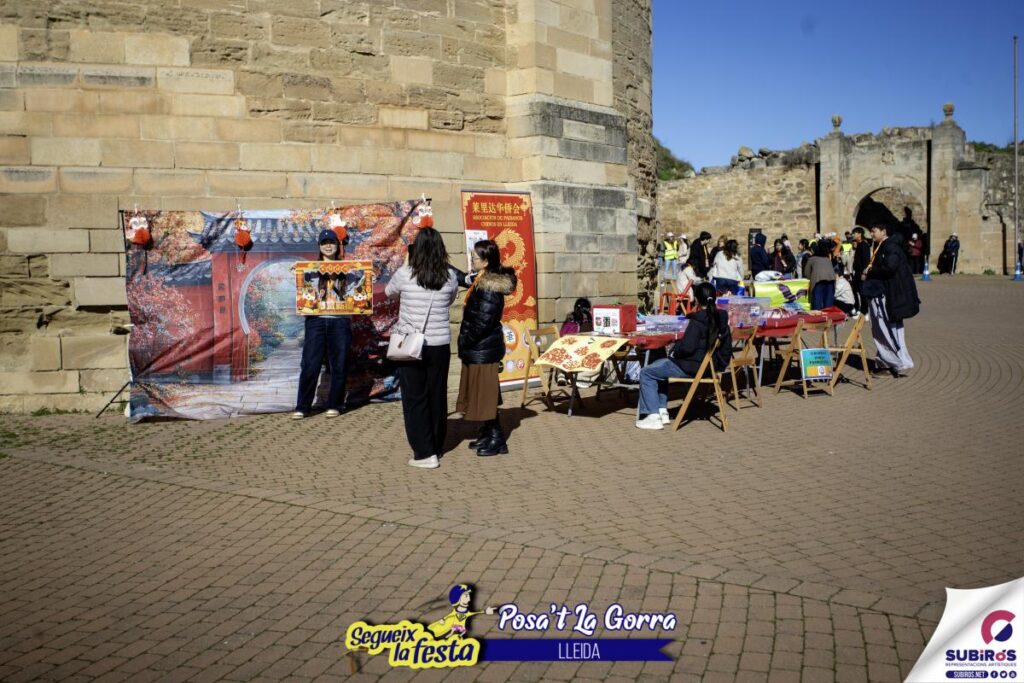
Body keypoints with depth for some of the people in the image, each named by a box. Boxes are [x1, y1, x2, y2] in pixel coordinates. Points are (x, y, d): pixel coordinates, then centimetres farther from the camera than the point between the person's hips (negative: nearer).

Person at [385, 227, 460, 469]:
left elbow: (389, 292, 10)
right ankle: (437, 446, 27)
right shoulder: (450, 276, -5)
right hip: (440, 345, 3)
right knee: (437, 396, 15)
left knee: (415, 399, 5)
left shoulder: (404, 274, -10)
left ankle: (425, 453, 2)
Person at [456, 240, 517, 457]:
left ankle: (496, 439, 7)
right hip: (478, 349, 10)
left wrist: (464, 342, -14)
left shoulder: (490, 288, -21)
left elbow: (483, 322, -23)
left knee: (486, 394, -1)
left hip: (483, 350, -10)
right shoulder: (482, 280, 8)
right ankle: (488, 433, 27)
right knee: (481, 393, 16)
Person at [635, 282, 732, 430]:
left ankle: (653, 416, -2)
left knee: (646, 373, 2)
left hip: (692, 367, -9)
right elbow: (727, 346, 11)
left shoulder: (697, 320, -21)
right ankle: (662, 411, 24)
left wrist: (675, 351, -6)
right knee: (660, 366, 29)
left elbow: (687, 347, -25)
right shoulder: (722, 319, 4)